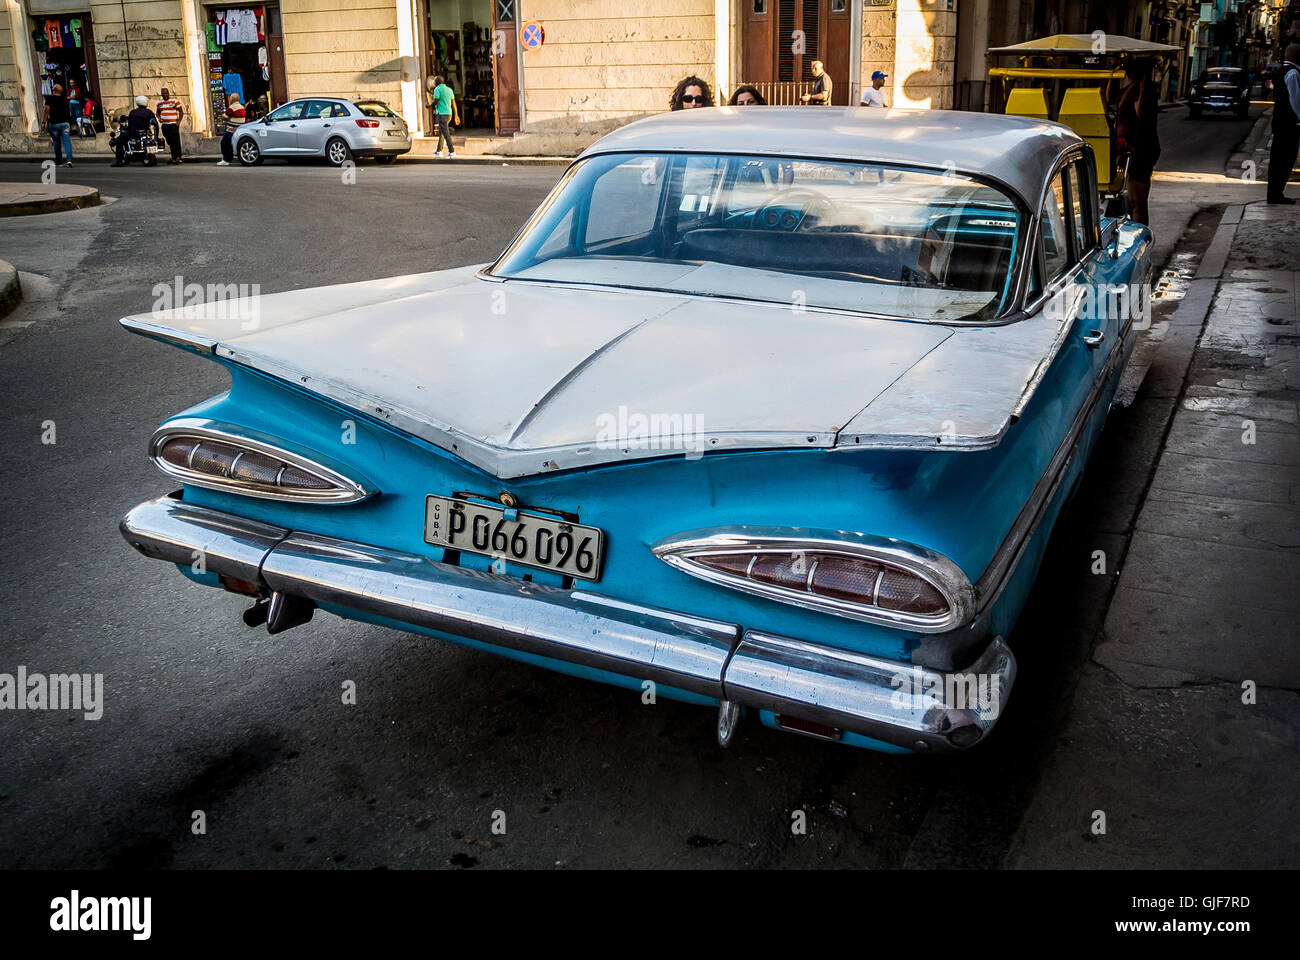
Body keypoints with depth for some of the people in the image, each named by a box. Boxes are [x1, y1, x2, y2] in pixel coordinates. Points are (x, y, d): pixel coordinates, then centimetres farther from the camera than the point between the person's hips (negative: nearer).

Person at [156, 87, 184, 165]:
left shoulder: (175, 101, 0)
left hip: (173, 124, -5)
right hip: (164, 125, 5)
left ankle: (178, 157, -5)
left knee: (176, 141, -8)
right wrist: (159, 117, 3)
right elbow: (158, 112, 25)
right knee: (170, 142, 7)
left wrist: (179, 121, -11)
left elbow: (181, 112, 0)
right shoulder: (159, 102, 14)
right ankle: (173, 157, 12)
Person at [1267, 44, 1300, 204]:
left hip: (1280, 121, 10)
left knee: (1278, 159, 12)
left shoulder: (1281, 72, 15)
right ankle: (1276, 194, -5)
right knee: (1285, 159, -6)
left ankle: (1275, 193, 17)